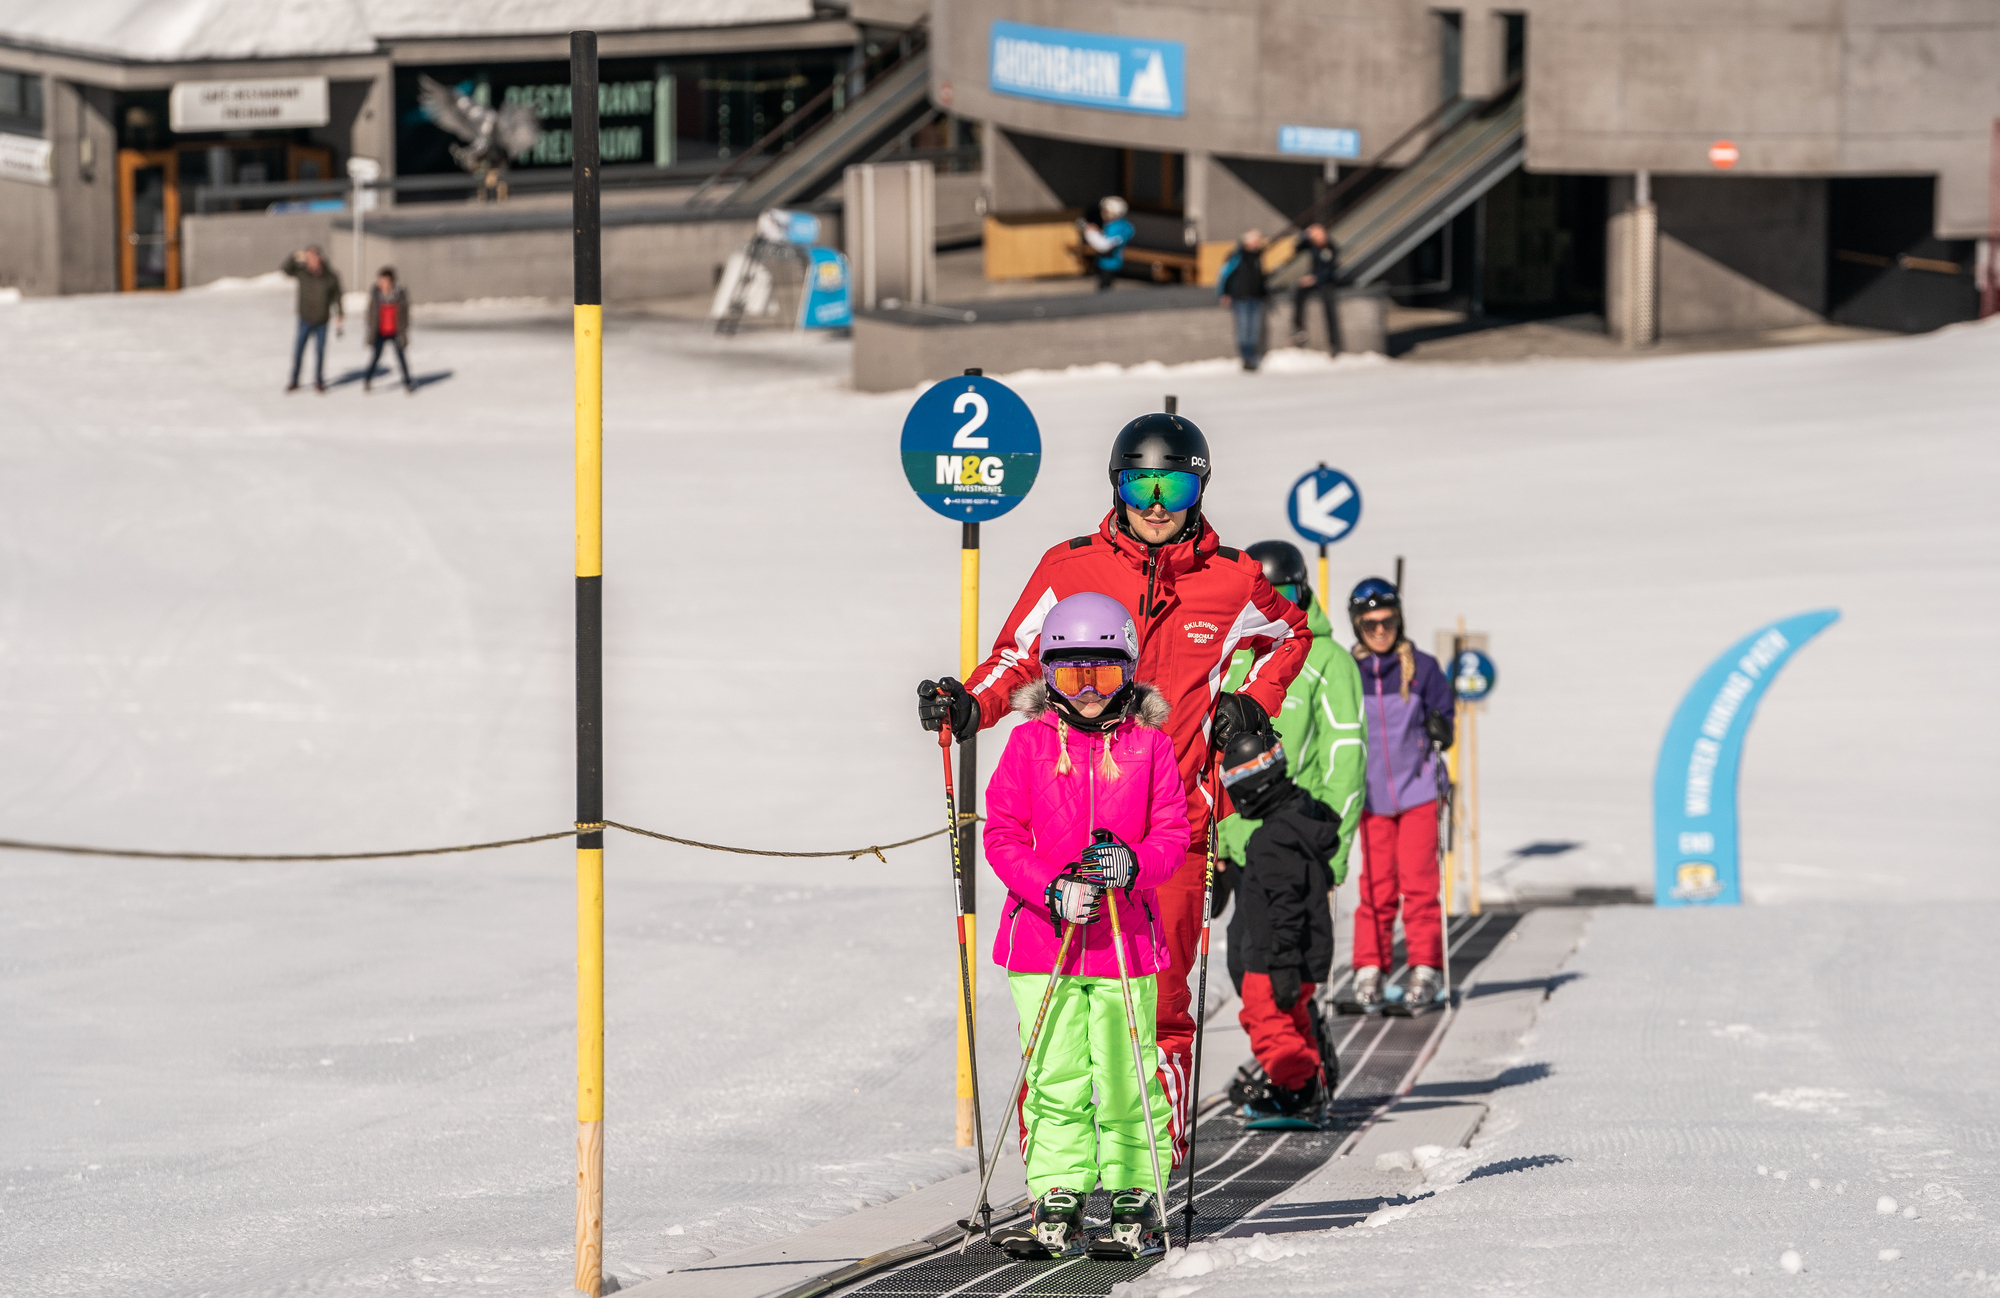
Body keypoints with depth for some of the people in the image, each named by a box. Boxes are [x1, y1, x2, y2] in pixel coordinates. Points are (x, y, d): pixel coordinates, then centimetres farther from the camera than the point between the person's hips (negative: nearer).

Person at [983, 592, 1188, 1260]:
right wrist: (1052, 888, -14)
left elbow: (1173, 832, 2)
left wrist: (1132, 864, -19)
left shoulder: (1149, 746, 4)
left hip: (1125, 939, 0)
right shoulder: (1030, 742, 4)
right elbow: (1002, 834, 1)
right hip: (1042, 936, 1)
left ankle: (1136, 1199, 11)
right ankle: (1057, 1206, 7)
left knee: (1125, 1076, 0)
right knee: (1055, 1079, 1)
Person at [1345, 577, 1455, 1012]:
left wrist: (1440, 731, -14)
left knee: (1418, 883, -4)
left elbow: (1443, 719, 7)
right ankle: (1369, 969, 7)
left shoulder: (1422, 667, 2)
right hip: (1371, 795, 1)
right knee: (1377, 886, -1)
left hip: (1418, 791, -1)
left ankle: (1424, 969, 4)